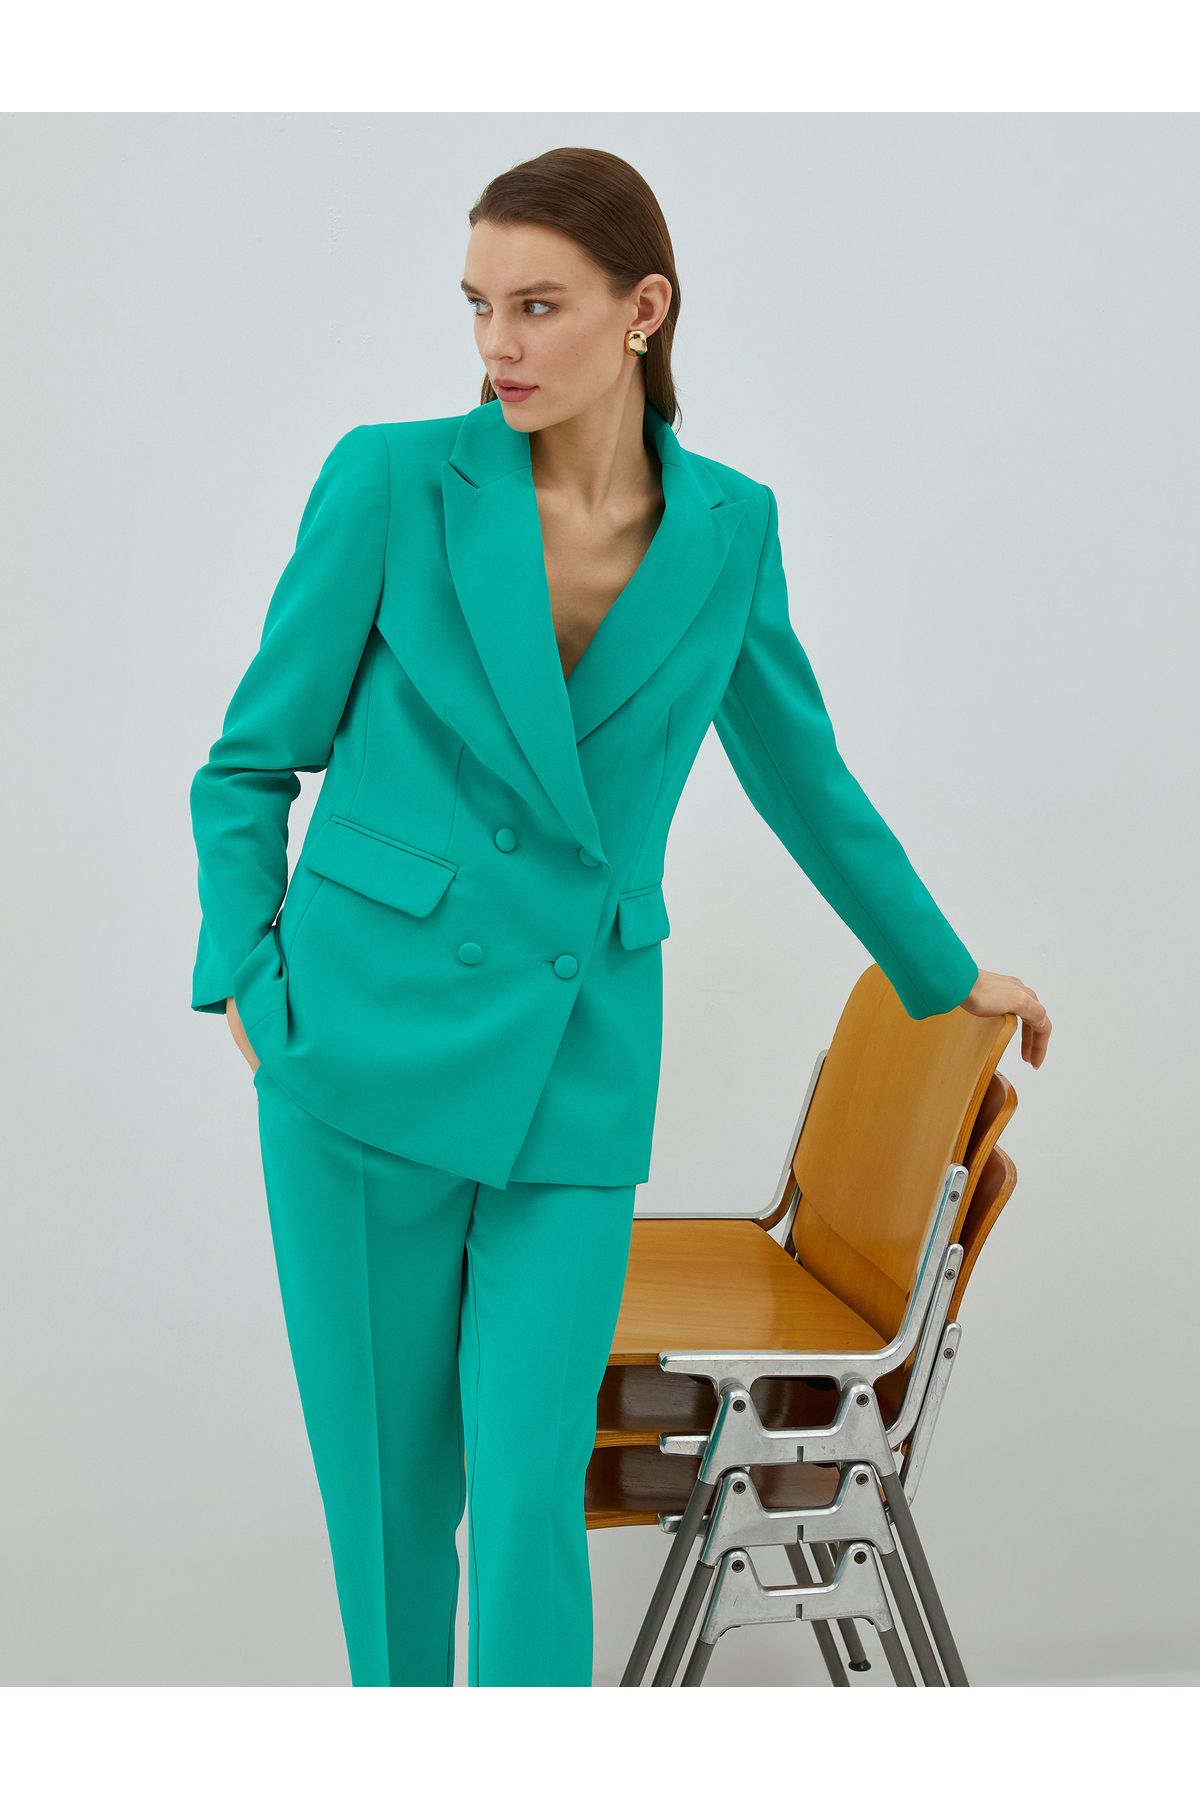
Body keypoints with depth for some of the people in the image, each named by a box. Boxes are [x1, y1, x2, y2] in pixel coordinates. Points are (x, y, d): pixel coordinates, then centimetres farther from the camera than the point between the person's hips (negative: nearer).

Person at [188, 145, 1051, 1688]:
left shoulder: (728, 528, 1)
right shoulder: (392, 481, -7)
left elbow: (801, 774, 16)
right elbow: (253, 762, 3)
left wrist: (948, 974, 23)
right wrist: (247, 978, -8)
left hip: (575, 1070, 1)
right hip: (370, 1038, -1)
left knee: (531, 1490, -4)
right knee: (391, 1477, 9)